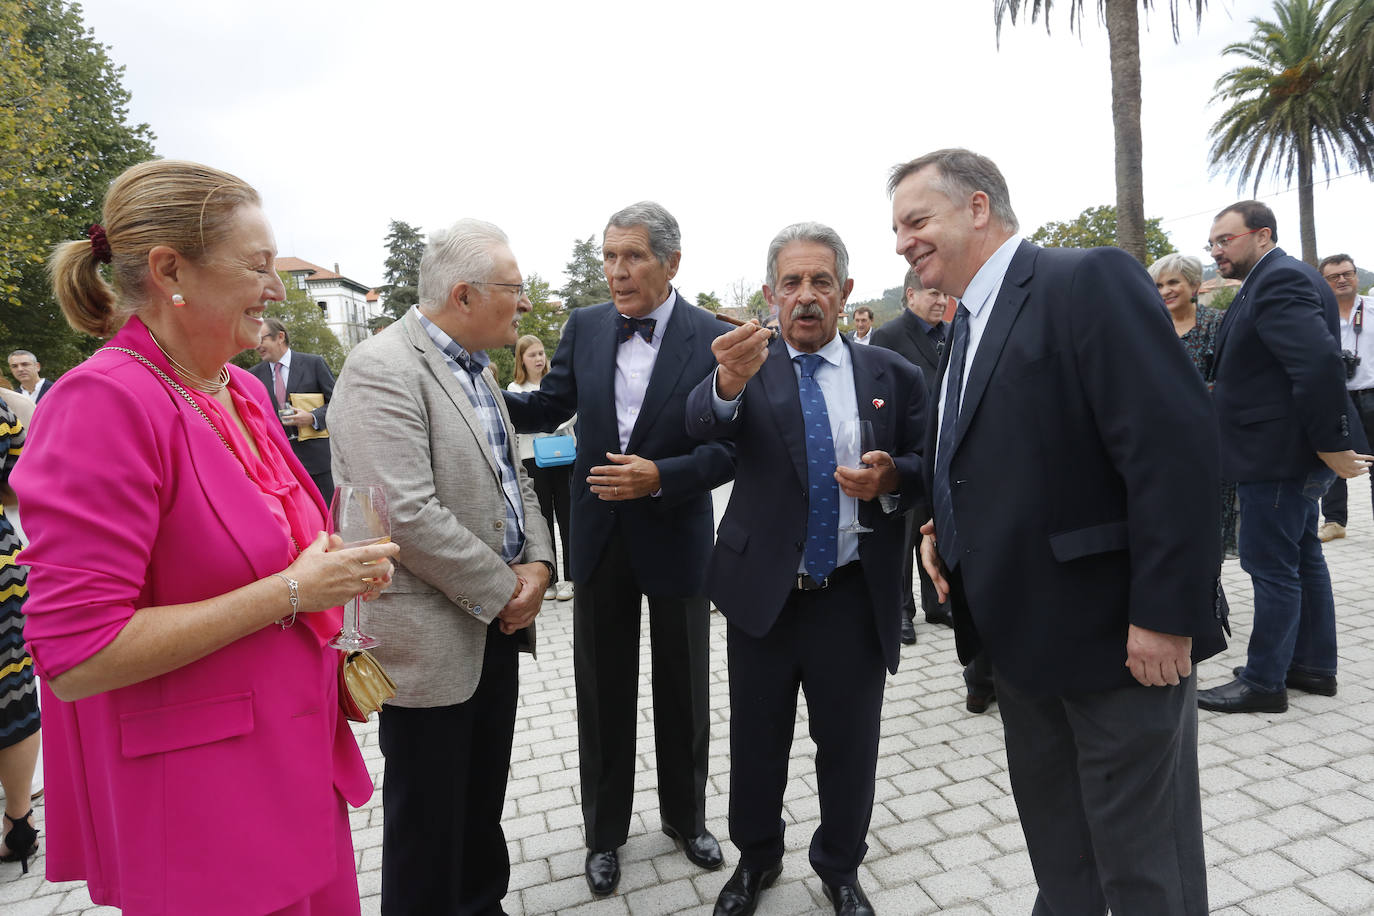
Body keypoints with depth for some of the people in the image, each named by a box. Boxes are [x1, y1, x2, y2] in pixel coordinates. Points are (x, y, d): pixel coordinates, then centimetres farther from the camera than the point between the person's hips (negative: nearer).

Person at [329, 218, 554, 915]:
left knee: (484, 797, 23)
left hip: (496, 621, 9)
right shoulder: (382, 369, -18)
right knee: (429, 819, 10)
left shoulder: (477, 367, 11)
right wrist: (503, 590, -16)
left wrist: (537, 564, -1)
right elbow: (408, 515, -26)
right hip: (431, 637, -8)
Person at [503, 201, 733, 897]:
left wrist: (662, 476, -25)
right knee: (603, 695, 15)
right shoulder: (584, 327, 0)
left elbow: (730, 446, -11)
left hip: (675, 537, -2)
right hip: (600, 539, 3)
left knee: (681, 691, 16)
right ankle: (605, 831, 37)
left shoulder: (712, 338, -10)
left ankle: (685, 816, 41)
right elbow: (549, 407, 6)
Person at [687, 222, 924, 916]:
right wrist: (729, 382, -46)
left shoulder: (891, 375, 0)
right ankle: (755, 858, 44)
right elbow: (703, 422, -24)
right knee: (756, 745, 17)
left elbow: (925, 464, 6)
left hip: (856, 598, 1)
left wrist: (892, 477, -17)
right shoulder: (750, 366, -4)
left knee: (850, 747, 16)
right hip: (763, 594, 0)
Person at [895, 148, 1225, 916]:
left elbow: (1175, 442, -22)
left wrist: (1164, 613, -23)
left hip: (1117, 630, -8)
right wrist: (943, 526, 2)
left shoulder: (1092, 280, -14)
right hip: (1025, 634, 8)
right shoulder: (971, 323, 13)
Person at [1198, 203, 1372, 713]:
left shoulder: (1279, 280, -18)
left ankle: (1264, 682, 10)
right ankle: (1314, 666, 31)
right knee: (1302, 558, 18)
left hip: (1279, 455, -11)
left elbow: (1320, 361, -28)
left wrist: (1331, 445, -24)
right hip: (1288, 454, 11)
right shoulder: (1275, 279, 15)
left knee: (1272, 568, -2)